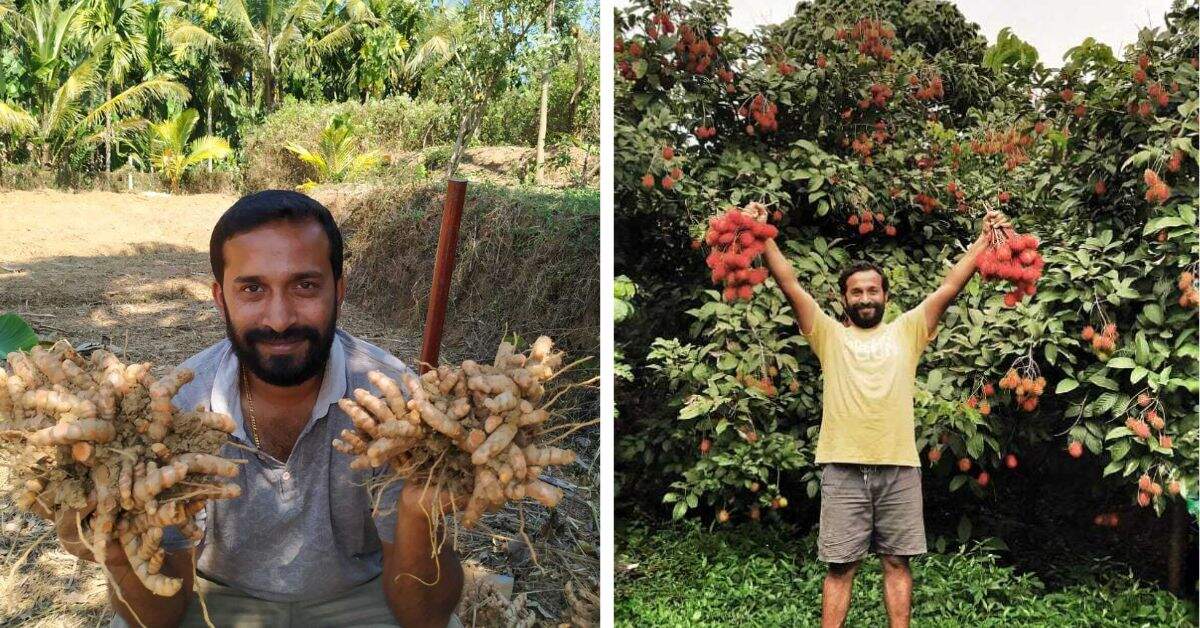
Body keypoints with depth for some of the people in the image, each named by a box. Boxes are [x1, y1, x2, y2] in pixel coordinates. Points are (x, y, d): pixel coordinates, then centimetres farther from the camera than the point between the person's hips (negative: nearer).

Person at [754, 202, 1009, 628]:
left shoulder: (907, 332, 13)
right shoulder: (829, 335, 9)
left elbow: (950, 288, 8)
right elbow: (790, 286, 1)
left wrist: (983, 239, 2)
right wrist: (763, 236, -8)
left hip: (899, 466, 1)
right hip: (844, 468, -1)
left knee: (897, 562, 9)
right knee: (840, 565, 3)